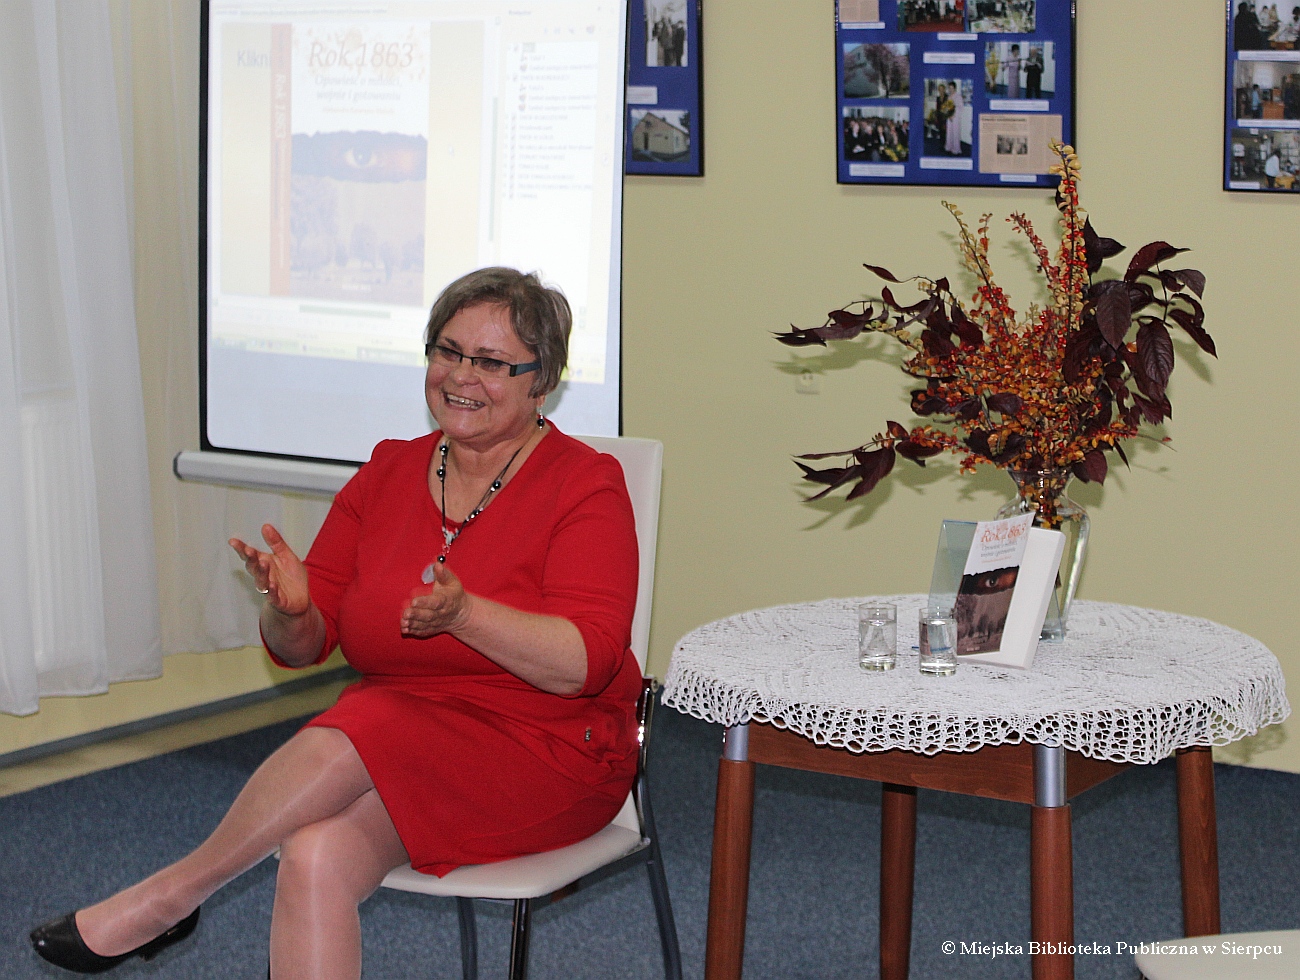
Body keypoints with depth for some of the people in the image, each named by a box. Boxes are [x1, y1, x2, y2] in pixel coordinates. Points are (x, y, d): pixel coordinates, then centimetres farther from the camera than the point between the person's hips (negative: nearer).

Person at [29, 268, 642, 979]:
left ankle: (171, 893, -11)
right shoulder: (387, 474, 9)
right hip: (395, 753, 4)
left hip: (549, 753, -4)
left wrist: (463, 613, -33)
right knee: (314, 855, -30)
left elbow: (585, 663, -18)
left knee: (346, 740, -31)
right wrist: (289, 609, -17)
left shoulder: (585, 486, -6)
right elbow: (303, 648, 7)